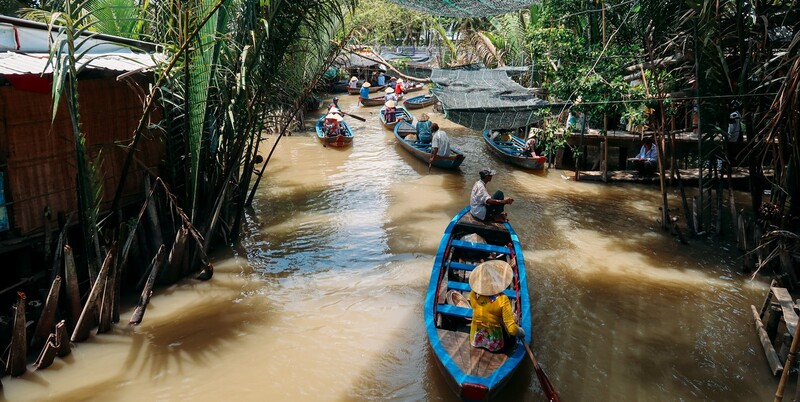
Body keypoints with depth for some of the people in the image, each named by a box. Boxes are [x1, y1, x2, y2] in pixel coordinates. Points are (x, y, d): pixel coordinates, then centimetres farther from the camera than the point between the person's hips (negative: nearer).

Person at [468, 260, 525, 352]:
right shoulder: (502, 300, -28)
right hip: (494, 345, -3)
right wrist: (521, 332, -8)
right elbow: (512, 329, -26)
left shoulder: (473, 295, -17)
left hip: (475, 340, 3)